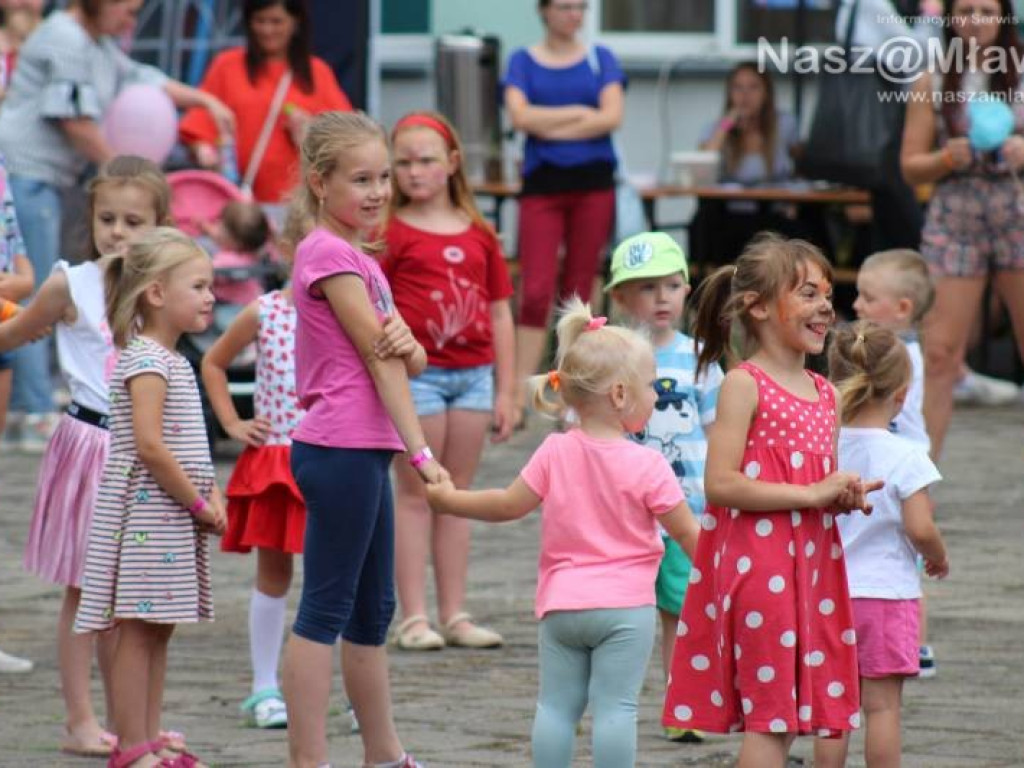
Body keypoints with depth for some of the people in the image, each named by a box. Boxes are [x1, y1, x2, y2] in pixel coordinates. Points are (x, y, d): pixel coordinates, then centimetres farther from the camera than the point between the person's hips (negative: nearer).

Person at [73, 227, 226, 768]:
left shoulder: (172, 361, 16)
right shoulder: (147, 362, -15)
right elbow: (148, 444, -22)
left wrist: (211, 496, 5)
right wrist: (199, 504, -16)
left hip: (172, 517, 10)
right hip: (149, 514, -10)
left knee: (157, 630, 11)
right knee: (139, 630, -7)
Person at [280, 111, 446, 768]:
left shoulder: (357, 258, 18)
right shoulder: (330, 254, -12)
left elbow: (409, 361, 12)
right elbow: (378, 361, -16)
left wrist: (406, 341, -12)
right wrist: (422, 451, -18)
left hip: (363, 450, 10)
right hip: (341, 448, -10)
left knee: (373, 612, 16)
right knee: (326, 610, -8)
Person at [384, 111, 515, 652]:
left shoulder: (478, 235, 9)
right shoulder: (391, 233, -3)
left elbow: (499, 314, 12)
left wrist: (506, 390, 10)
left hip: (473, 373, 4)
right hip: (417, 373, -4)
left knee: (456, 493, 9)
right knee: (415, 494, 0)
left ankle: (454, 615, 14)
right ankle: (413, 617, 2)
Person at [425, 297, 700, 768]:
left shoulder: (555, 453, -1)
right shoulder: (647, 466, -10)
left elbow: (509, 505, 4)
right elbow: (688, 534, -5)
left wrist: (450, 500, 18)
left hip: (561, 604, 4)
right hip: (624, 605, -4)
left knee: (556, 705, 8)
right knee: (615, 708, -4)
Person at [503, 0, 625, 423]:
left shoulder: (601, 58, 9)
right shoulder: (523, 60, 7)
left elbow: (612, 116, -5)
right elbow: (520, 115, -8)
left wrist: (550, 128, -8)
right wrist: (580, 112, -7)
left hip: (593, 182, 1)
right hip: (543, 182, -1)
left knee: (578, 291, 5)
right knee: (536, 290, -12)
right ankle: (519, 392, -16)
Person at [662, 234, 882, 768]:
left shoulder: (824, 394, 13)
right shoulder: (745, 385, -10)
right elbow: (720, 484, -19)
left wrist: (847, 497, 1)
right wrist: (812, 495, -18)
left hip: (810, 561, 8)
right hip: (755, 563, -8)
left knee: (783, 719, 10)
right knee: (769, 717, -7)